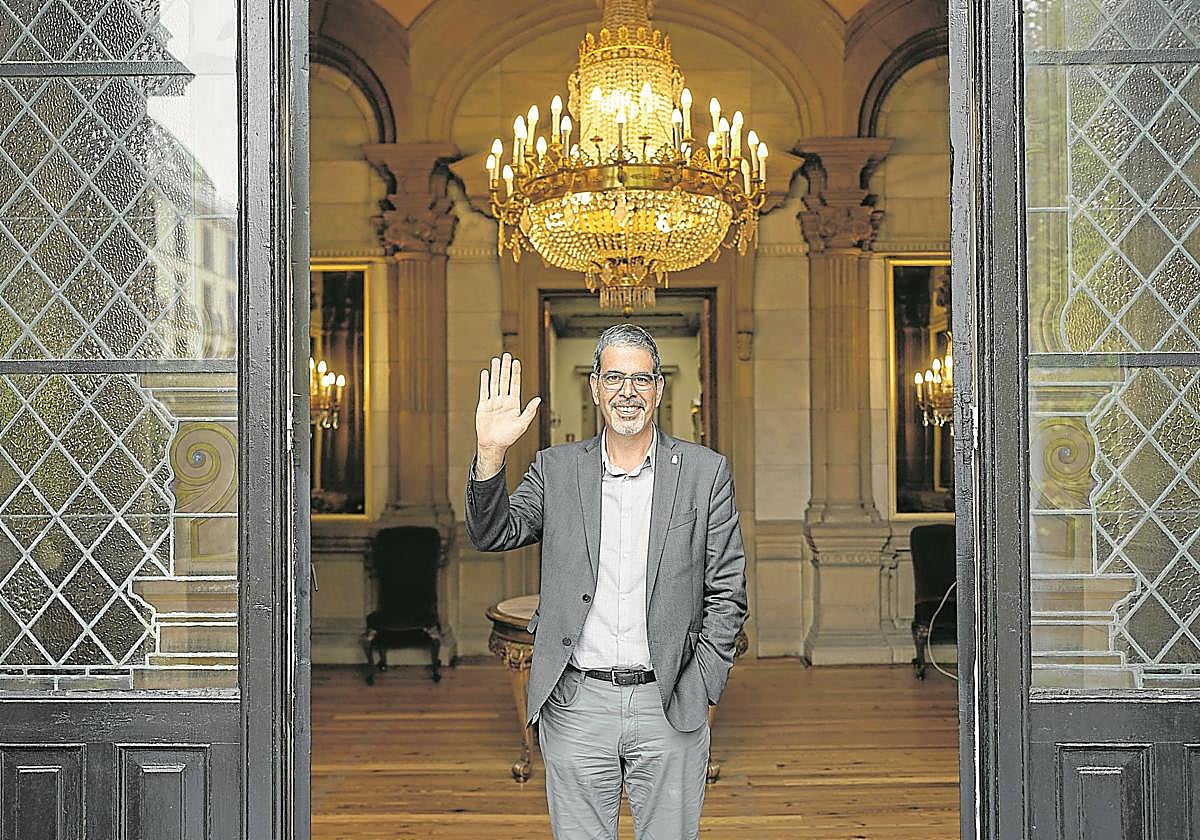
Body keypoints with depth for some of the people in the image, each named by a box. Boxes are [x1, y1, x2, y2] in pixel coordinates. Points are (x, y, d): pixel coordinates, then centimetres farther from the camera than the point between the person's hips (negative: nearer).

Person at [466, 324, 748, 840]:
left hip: (669, 706, -1)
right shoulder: (556, 469, 5)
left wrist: (701, 688, -4)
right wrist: (490, 454, -16)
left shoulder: (705, 472, 1)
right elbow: (493, 536, -1)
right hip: (575, 706, 1)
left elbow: (726, 593, 2)